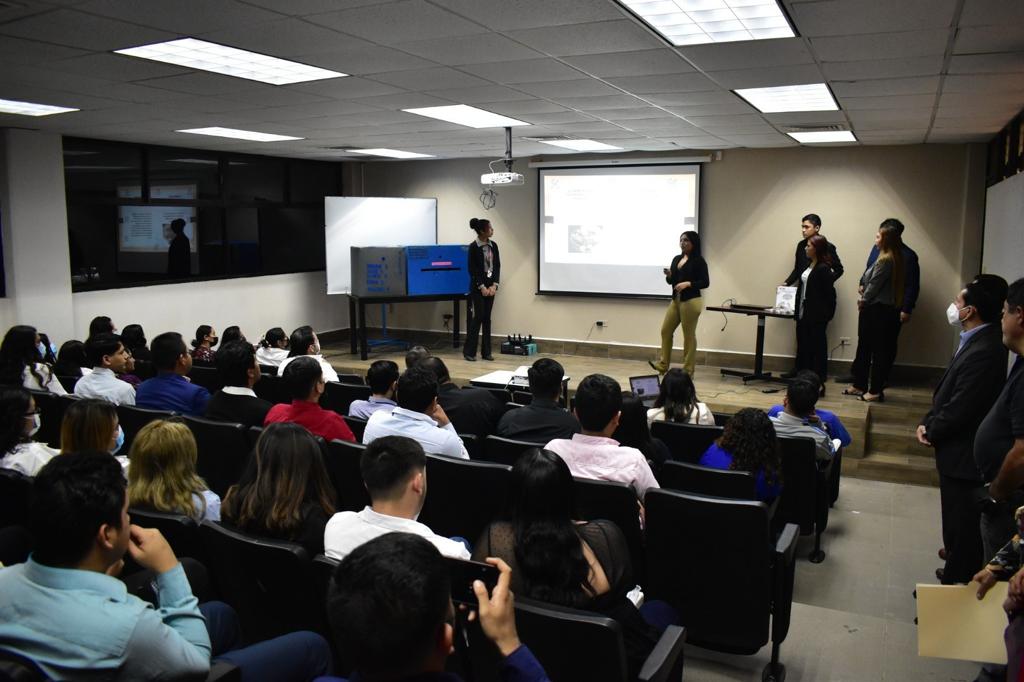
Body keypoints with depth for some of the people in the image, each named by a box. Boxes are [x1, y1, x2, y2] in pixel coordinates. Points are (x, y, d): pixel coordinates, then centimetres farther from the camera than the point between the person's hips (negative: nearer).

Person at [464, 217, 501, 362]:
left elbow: (497, 266, 6)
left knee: (487, 318, 7)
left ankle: (486, 352, 12)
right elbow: (472, 269, -11)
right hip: (478, 286, -5)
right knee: (477, 317, -6)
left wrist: (494, 285, -5)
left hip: (491, 286, 5)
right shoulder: (473, 247, -9)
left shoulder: (493, 245, 6)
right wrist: (482, 287, -14)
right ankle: (469, 352, 2)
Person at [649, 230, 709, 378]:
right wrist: (668, 275, -5)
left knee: (689, 335, -1)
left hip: (691, 301, -7)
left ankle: (688, 369, 8)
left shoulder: (699, 261, -8)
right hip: (676, 300, 7)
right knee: (665, 330, 6)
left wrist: (688, 284, -23)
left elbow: (705, 282, -11)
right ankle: (663, 364, 15)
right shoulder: (677, 259, 12)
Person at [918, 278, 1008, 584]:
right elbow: (949, 392, 12)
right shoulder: (977, 340, 5)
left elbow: (959, 408, -25)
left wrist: (931, 432, -8)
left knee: (962, 521, 5)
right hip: (959, 447, 10)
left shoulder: (984, 351, -28)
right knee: (958, 517, 24)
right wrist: (928, 422, 2)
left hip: (964, 453, -10)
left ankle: (957, 580, 19)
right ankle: (958, 568, 41)